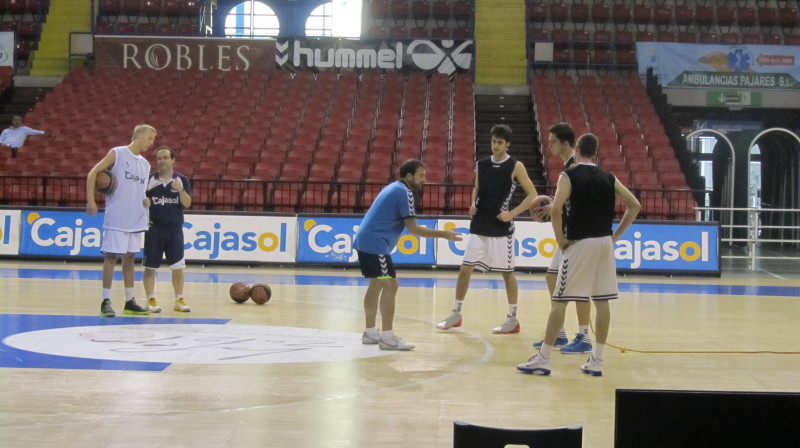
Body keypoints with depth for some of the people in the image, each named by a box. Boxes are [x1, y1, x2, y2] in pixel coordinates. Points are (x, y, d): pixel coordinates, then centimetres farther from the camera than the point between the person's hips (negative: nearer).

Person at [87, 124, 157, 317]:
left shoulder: (145, 164, 16)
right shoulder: (117, 153, -3)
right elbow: (93, 173, -6)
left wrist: (145, 200, 2)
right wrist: (90, 200, -15)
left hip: (136, 218, 7)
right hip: (117, 218, -7)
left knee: (130, 257, 11)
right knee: (112, 256, -5)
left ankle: (130, 301, 15)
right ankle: (106, 301, 0)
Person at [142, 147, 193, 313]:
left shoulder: (182, 180, 3)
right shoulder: (149, 179, 2)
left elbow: (187, 204, -3)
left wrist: (181, 190, -20)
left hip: (174, 229, 1)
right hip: (154, 228, -1)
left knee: (178, 266, 3)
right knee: (150, 266, 1)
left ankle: (179, 300, 13)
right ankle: (151, 300, 10)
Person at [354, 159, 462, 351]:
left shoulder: (394, 188, 19)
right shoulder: (405, 192, -11)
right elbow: (413, 229, -14)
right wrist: (442, 234, -11)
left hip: (364, 241, 11)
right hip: (375, 244, -11)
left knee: (376, 285, 18)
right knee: (390, 285, -11)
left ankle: (370, 332, 24)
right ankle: (388, 338, -12)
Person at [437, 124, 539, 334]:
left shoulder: (515, 166, -6)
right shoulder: (482, 164, 7)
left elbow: (532, 195, -4)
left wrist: (512, 213, -12)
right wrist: (473, 205, 1)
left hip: (501, 229, -4)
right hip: (479, 227, 4)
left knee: (507, 273, 4)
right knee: (465, 269, 4)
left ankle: (513, 319, 14)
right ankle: (456, 314, 16)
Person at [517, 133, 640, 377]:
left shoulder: (569, 176, -5)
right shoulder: (608, 178, 9)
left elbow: (556, 209, -19)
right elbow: (635, 206, 9)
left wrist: (560, 240, -8)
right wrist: (616, 235, 10)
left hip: (579, 243, -5)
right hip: (604, 242, 5)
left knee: (559, 301, 0)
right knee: (602, 301, 10)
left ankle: (543, 359, 1)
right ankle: (596, 360, 14)